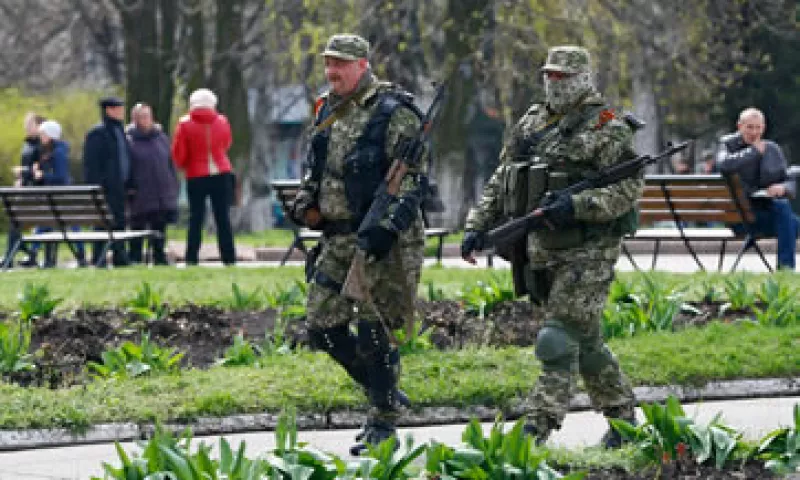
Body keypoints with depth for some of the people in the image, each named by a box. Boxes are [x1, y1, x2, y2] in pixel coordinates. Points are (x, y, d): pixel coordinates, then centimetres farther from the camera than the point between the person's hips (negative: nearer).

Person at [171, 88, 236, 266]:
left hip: (196, 177, -1)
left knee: (196, 219, 3)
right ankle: (229, 257, 0)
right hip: (222, 175, 1)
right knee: (223, 218, 3)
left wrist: (184, 165, 17)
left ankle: (191, 258, -1)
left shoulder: (185, 124, -5)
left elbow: (178, 153, -2)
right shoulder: (222, 122, 3)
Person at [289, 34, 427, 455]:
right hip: (336, 240, 8)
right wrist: (304, 203, 7)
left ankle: (383, 424, 4)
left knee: (372, 332, -7)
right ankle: (385, 393, 24)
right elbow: (313, 168, 26)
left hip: (380, 241, -8)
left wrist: (388, 228, -25)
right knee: (322, 326, 7)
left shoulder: (393, 113, -11)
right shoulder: (328, 112, 13)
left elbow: (413, 180, -15)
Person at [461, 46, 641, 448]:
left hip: (587, 252, -7)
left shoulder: (606, 127, -6)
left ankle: (538, 429, -16)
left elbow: (629, 187, -13)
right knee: (584, 340, 13)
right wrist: (478, 225, 7)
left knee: (558, 341, -13)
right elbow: (501, 181, 19)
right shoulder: (531, 122, 15)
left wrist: (577, 206, -25)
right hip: (541, 250, 7)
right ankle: (622, 414, 26)